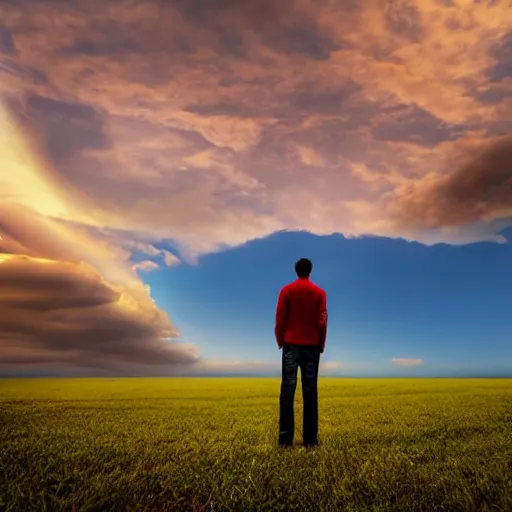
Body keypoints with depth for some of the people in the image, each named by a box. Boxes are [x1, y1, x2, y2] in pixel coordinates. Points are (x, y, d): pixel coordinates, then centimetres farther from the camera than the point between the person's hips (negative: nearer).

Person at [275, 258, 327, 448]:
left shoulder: (286, 290, 1)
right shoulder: (319, 292, 3)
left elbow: (279, 319, -2)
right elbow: (322, 322, -1)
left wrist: (280, 341, 9)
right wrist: (321, 345, 9)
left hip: (291, 344, 0)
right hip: (312, 346, 1)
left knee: (288, 388, -2)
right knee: (310, 390, 2)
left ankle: (286, 437, -5)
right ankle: (310, 438, 3)